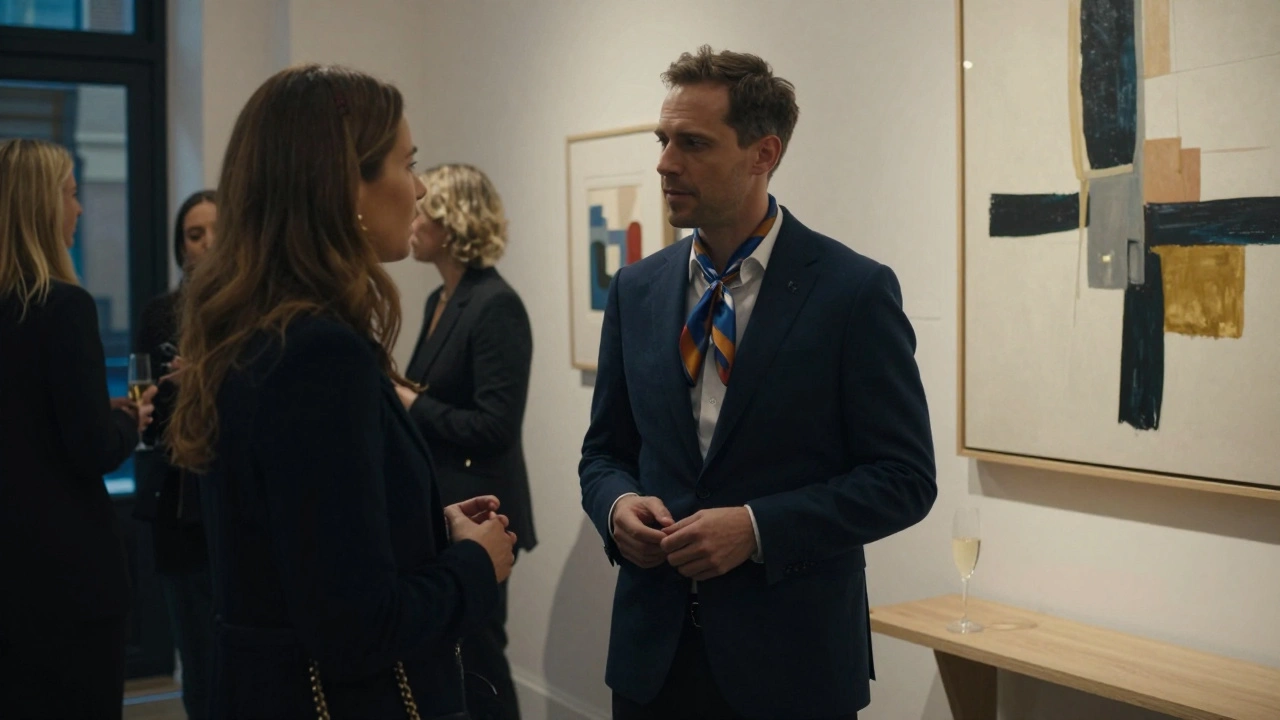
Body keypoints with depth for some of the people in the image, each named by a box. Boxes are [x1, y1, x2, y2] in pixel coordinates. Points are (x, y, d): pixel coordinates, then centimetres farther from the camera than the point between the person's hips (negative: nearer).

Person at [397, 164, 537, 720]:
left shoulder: (496, 305, -17)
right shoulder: (440, 300, 11)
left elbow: (494, 427, -23)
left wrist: (410, 405, -15)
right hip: (438, 506, 9)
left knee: (476, 656, 3)